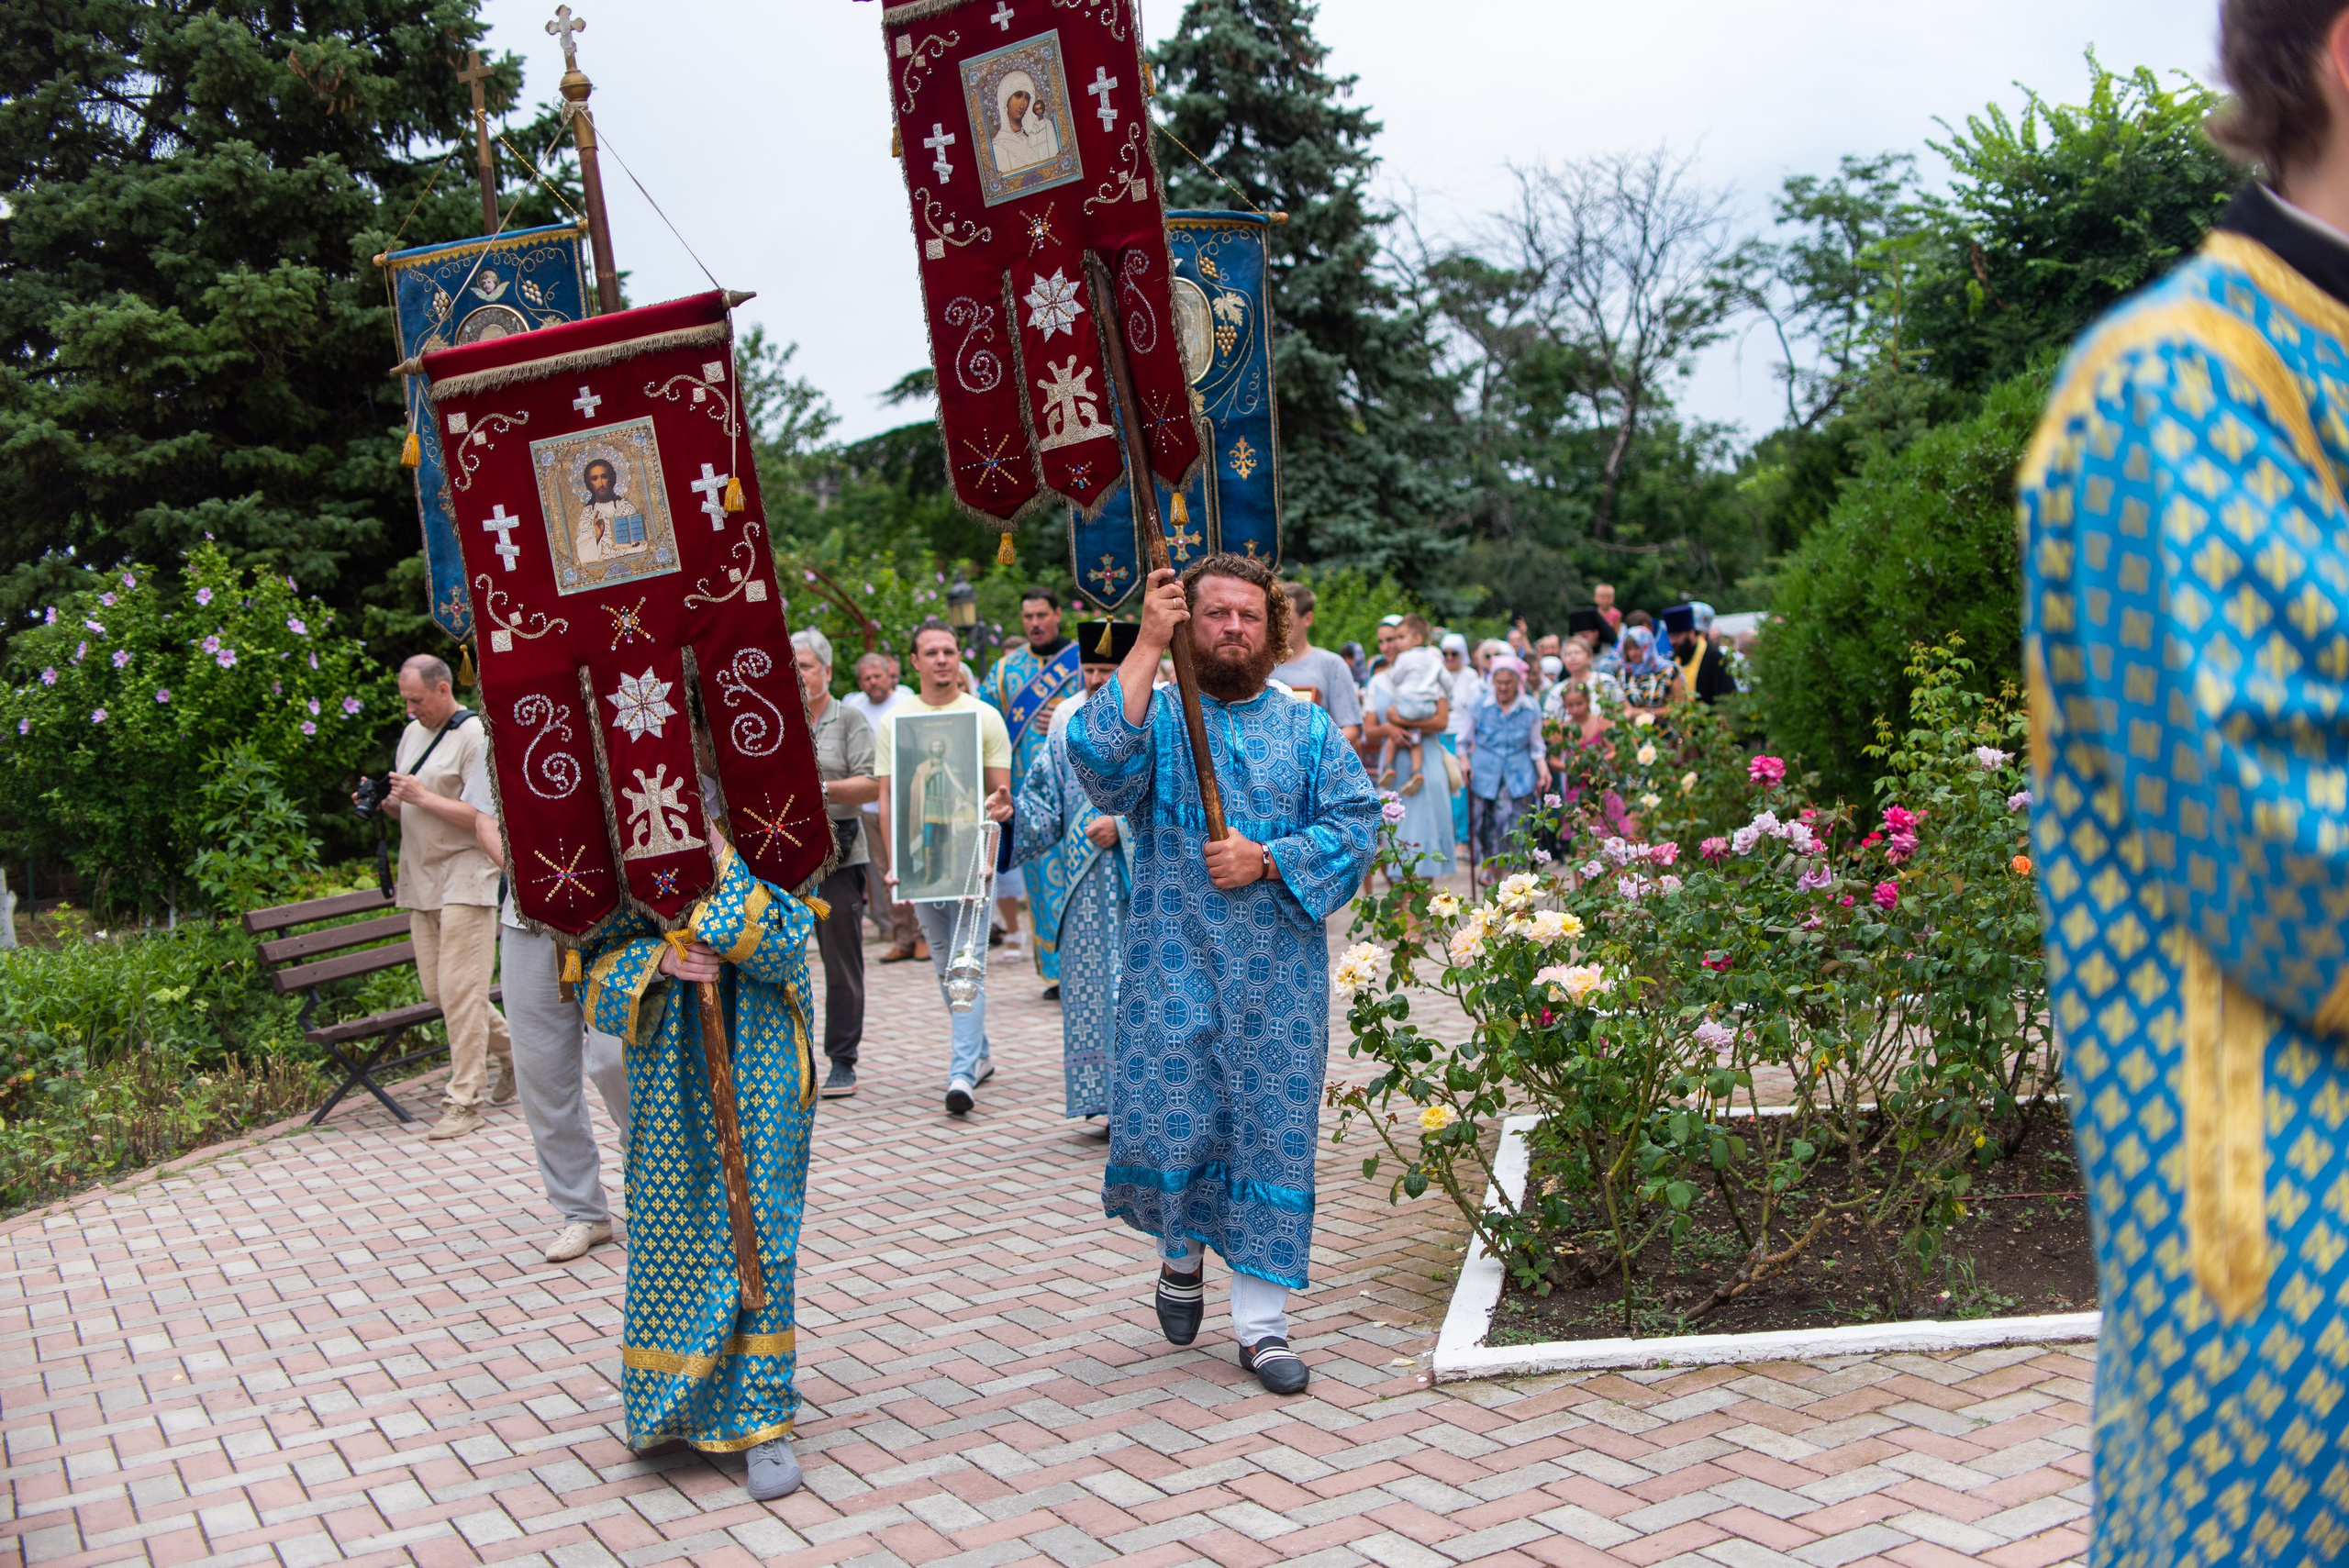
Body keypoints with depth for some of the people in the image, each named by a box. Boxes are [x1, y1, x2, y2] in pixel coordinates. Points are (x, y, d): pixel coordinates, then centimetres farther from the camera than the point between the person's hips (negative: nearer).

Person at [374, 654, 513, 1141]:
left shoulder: (474, 735, -10)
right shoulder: (412, 734, 15)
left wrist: (424, 797, -19)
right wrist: (385, 802, 1)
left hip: (465, 877, -8)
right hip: (421, 879, 8)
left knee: (460, 990, -9)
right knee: (437, 989, 9)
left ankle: (463, 1101, -4)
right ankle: (510, 1049, 29)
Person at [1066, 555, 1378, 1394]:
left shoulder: (1308, 727, 10)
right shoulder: (1156, 716, 3)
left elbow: (1356, 822, 1)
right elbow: (1099, 760, -19)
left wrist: (1268, 860, -13)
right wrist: (1147, 647, -20)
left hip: (1280, 980, 2)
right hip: (1173, 973, -1)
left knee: (1272, 1134, 3)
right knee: (1165, 1130, -2)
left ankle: (1260, 1323, 14)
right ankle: (1182, 1253, 31)